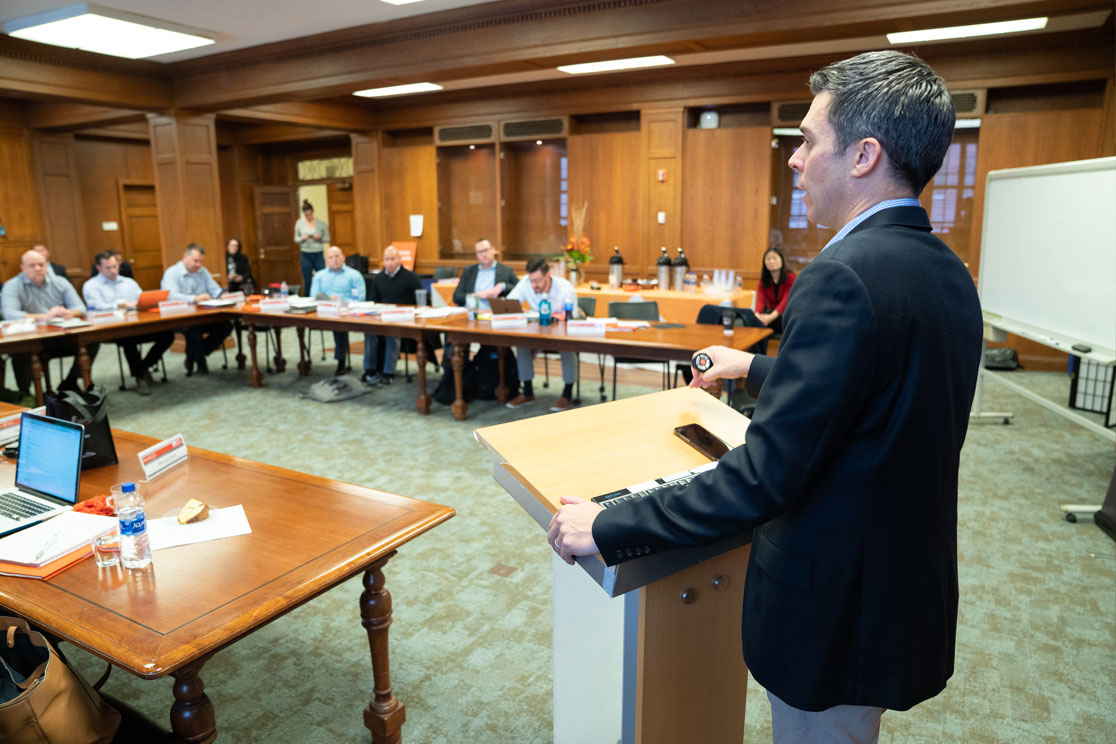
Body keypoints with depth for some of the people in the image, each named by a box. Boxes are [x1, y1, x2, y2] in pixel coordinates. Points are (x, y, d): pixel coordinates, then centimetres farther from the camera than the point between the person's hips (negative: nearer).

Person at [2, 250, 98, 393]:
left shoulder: (60, 282, 9)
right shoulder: (12, 286, -1)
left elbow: (80, 307, 1)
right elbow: (9, 314, -18)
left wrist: (70, 313, -24)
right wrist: (44, 317, -32)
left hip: (61, 337, 3)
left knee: (92, 340, -19)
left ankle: (69, 384, -2)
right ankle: (24, 392, -13)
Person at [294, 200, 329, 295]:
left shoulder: (321, 222, -2)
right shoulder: (299, 223, 3)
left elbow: (327, 239, 3)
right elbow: (296, 239, 10)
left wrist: (320, 238, -18)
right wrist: (302, 238, -12)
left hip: (318, 254, -1)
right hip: (305, 255, 1)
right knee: (307, 282, 4)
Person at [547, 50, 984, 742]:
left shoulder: (844, 278, -28)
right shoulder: (947, 271, 2)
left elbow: (765, 476, -29)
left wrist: (607, 528, -22)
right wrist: (757, 369, 25)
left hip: (836, 615, -8)